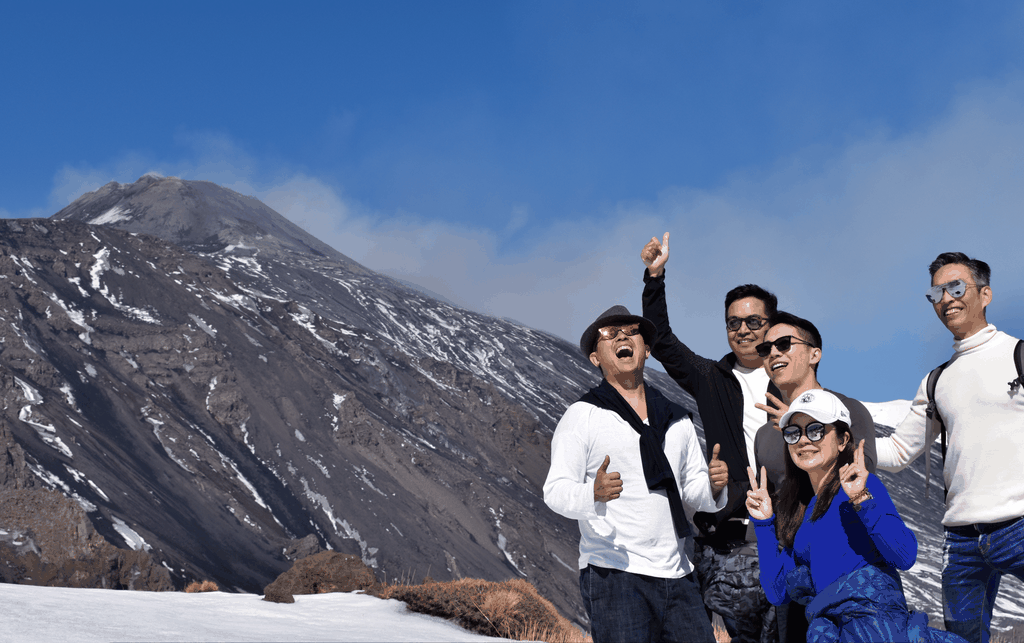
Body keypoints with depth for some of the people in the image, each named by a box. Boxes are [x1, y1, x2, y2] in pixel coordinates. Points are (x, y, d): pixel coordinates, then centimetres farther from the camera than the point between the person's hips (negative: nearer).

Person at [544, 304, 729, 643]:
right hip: (613, 573, -5)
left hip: (676, 576, 5)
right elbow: (556, 490, -7)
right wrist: (593, 494, -28)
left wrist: (713, 486, -4)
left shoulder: (676, 420, 18)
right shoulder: (583, 416, 1)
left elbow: (693, 491, 19)